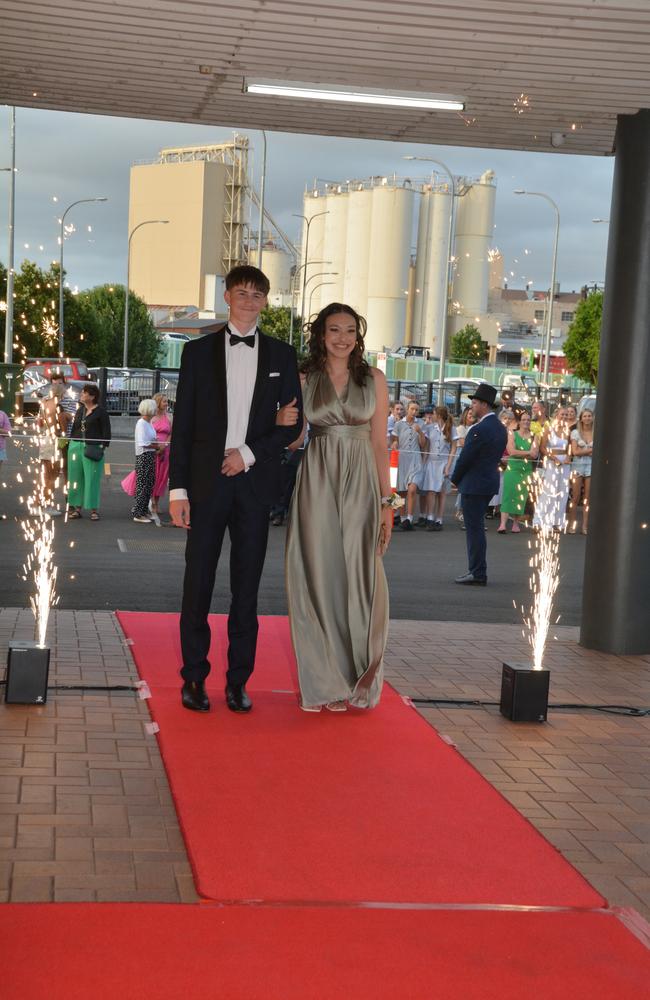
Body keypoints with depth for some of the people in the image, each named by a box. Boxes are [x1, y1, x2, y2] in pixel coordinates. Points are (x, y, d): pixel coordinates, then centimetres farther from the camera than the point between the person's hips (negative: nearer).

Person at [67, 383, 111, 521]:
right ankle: (77, 507, 13)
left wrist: (103, 447, -11)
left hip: (92, 449, -6)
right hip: (76, 447, 6)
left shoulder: (101, 412, -3)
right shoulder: (80, 411, 15)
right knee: (76, 478, 6)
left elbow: (106, 432, -5)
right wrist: (71, 444, 16)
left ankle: (94, 509, 2)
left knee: (92, 479, -4)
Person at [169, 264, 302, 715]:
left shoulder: (282, 355, 9)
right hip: (206, 481, -1)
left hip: (255, 481, 1)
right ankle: (194, 678, 9)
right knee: (198, 582, 1)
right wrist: (178, 487, -4)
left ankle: (238, 681, 11)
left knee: (247, 586, 5)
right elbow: (183, 424, 2)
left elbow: (292, 423, 7)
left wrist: (249, 453, -8)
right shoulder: (199, 351, 6)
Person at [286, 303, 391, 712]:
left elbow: (380, 443, 6)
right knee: (318, 577, 1)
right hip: (317, 483, 0)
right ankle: (322, 682, 10)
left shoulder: (373, 379, 7)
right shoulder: (303, 379, 6)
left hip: (361, 484, 0)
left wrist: (387, 500, 2)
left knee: (360, 579, -2)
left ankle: (358, 680, 11)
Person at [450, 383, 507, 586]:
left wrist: (455, 479, 0)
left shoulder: (479, 430, -19)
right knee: (477, 528, 16)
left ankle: (477, 573, -1)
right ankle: (477, 570, 20)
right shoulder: (500, 428, 10)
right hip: (490, 480, 9)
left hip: (474, 484, -9)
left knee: (474, 529, -4)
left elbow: (465, 457, -16)